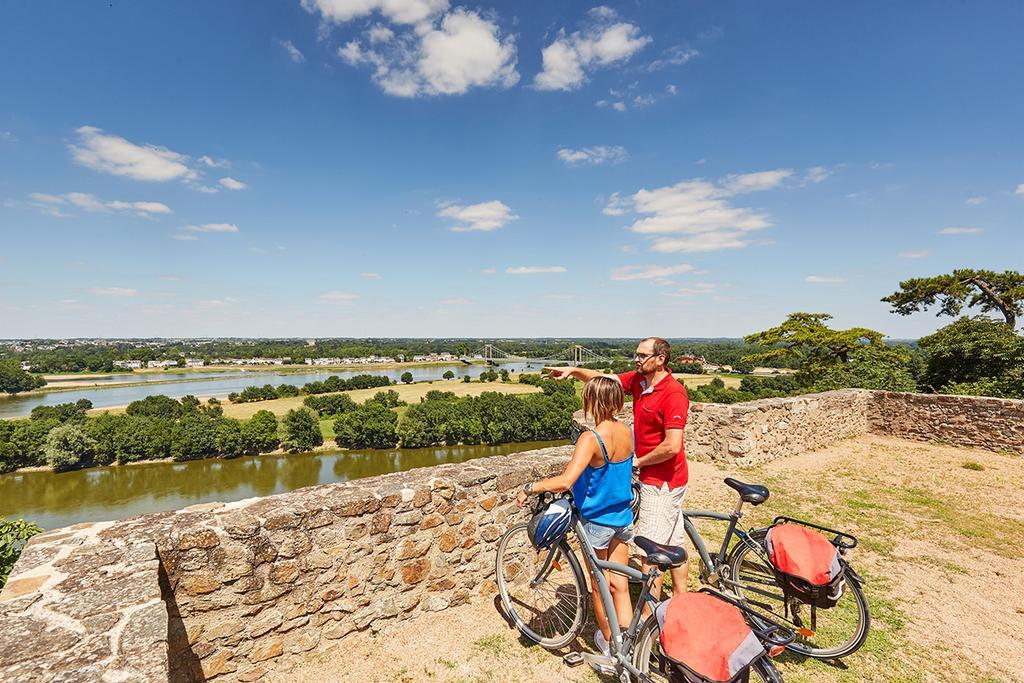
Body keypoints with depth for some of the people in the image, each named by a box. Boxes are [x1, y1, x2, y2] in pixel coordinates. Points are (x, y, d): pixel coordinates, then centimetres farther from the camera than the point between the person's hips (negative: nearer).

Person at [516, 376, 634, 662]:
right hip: (623, 517, 5)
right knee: (619, 584, 17)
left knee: (599, 585, 17)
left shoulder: (590, 439, -28)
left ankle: (608, 641, 37)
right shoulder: (627, 431, -6)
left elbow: (565, 481, -38)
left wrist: (530, 488, -25)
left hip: (597, 521, -5)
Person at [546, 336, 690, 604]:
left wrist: (639, 461, -14)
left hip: (661, 481, -9)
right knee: (673, 543, 20)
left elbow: (671, 446, -28)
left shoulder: (674, 393, -23)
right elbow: (603, 378, 7)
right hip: (655, 478, 9)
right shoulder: (637, 380, 2)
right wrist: (573, 370, -8)